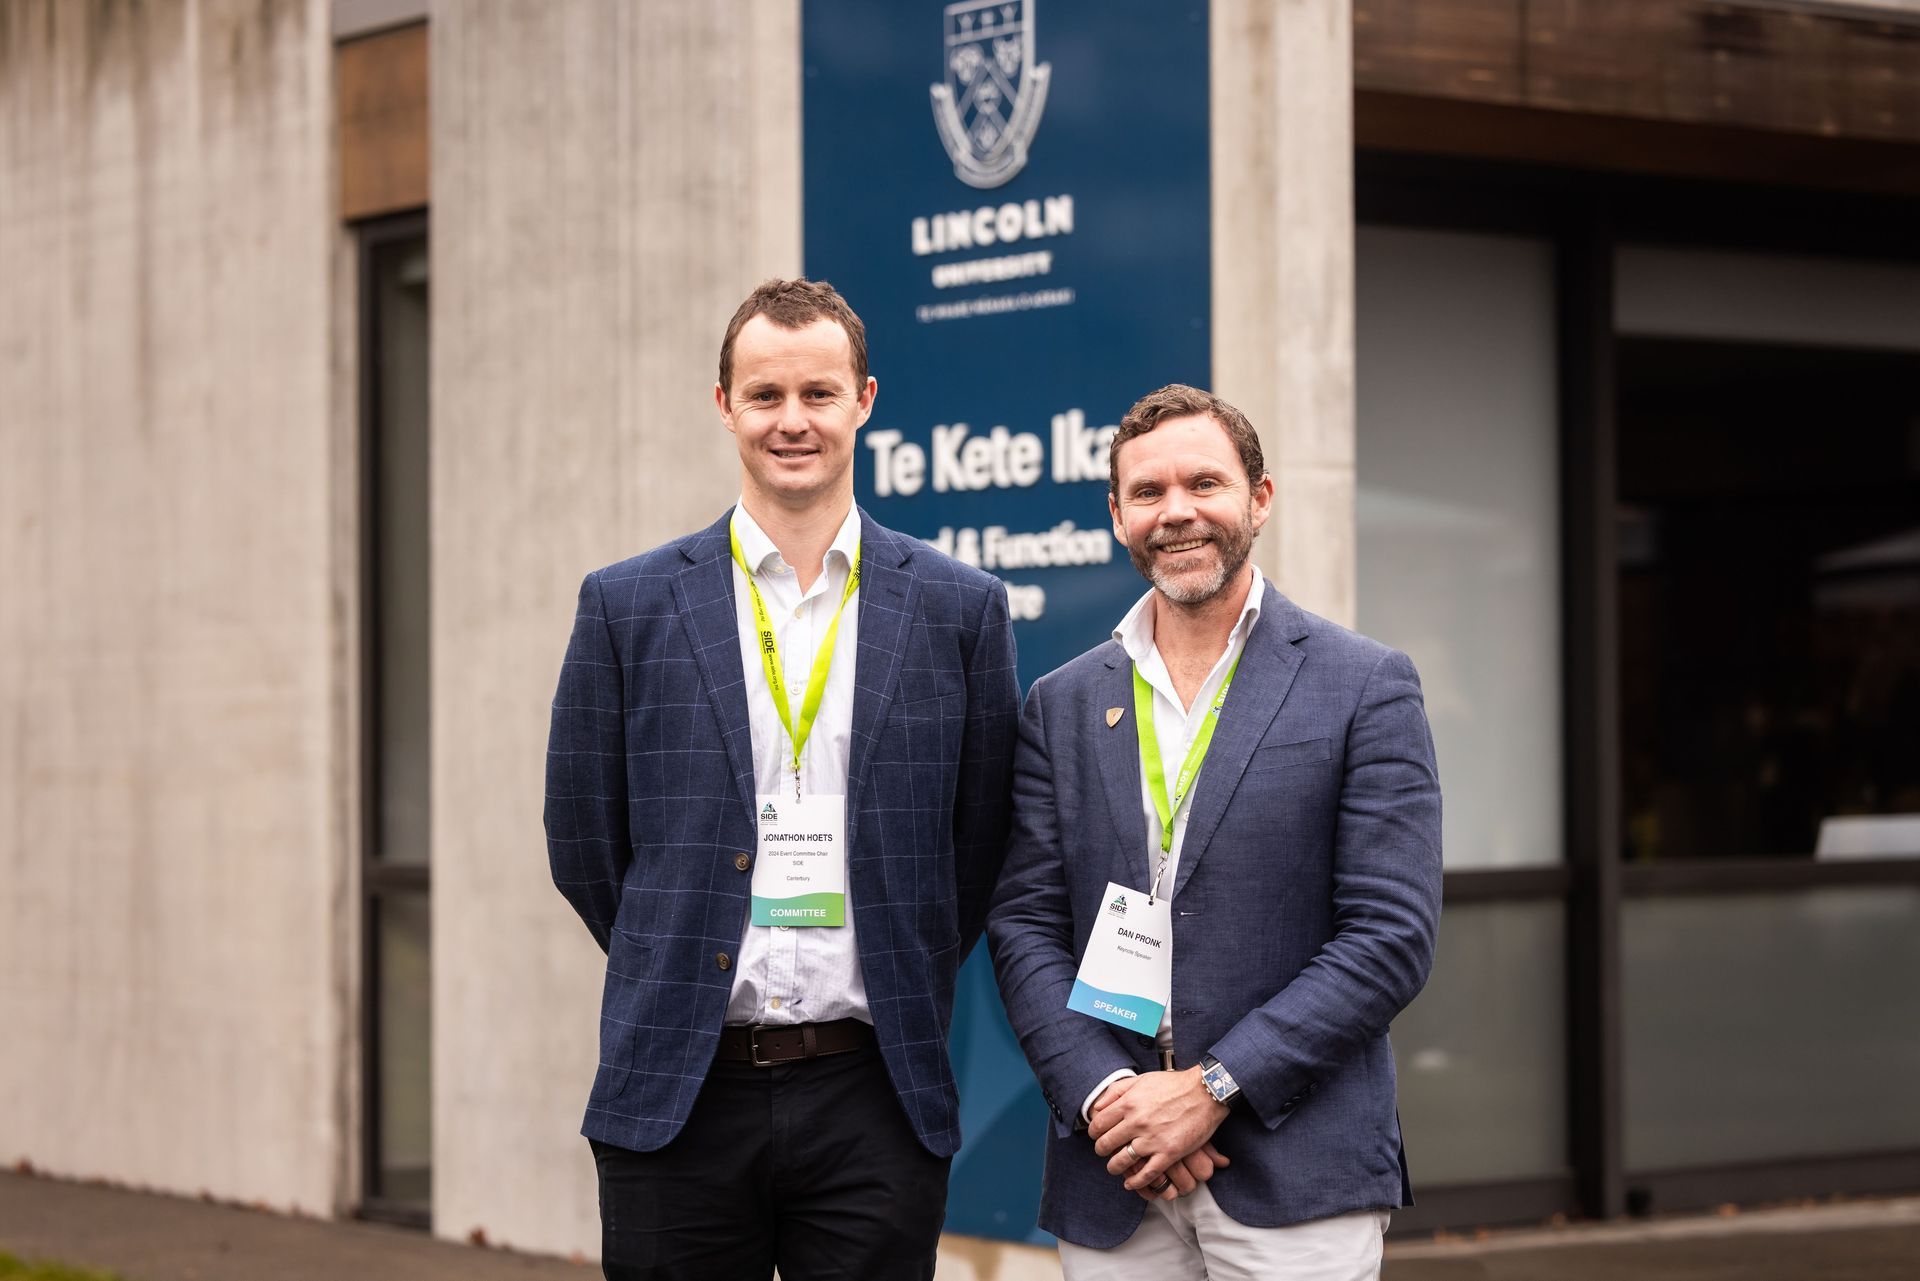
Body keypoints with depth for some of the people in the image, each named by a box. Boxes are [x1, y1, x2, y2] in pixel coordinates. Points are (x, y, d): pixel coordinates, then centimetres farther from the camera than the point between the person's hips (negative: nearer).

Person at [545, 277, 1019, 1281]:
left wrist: (901, 992, 7)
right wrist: (680, 984, 8)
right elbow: (584, 848, 9)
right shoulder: (628, 606, 4)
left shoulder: (959, 610, 5)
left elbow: (983, 846, 10)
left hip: (875, 1101, 0)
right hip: (677, 1098, 0)